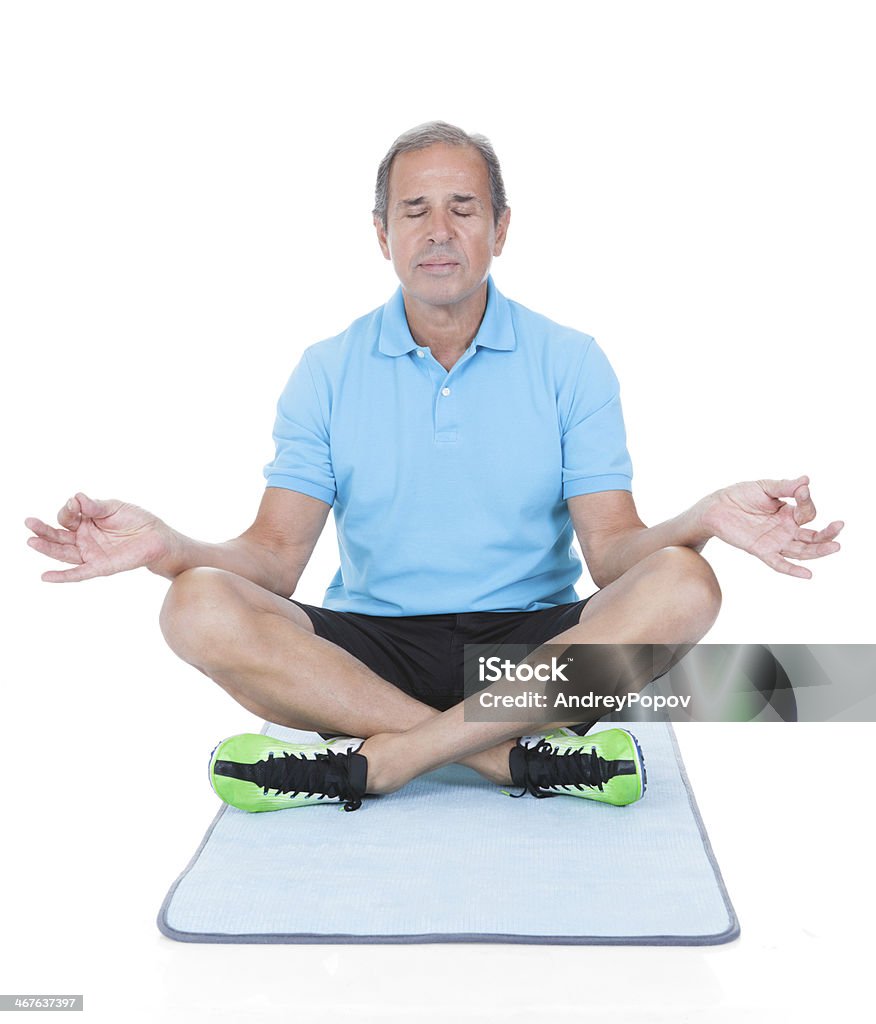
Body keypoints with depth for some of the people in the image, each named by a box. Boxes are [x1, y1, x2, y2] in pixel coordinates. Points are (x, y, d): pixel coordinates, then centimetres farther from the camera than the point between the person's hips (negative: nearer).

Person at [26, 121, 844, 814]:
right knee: (199, 607, -25)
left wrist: (706, 520, -27)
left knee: (682, 586, -27)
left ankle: (378, 757, -26)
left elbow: (613, 554, -6)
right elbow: (275, 556, -3)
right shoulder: (328, 372, 4)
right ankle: (523, 756, -27)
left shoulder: (570, 363, 2)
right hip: (370, 643, 1)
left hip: (535, 641, 0)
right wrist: (168, 546, -23)